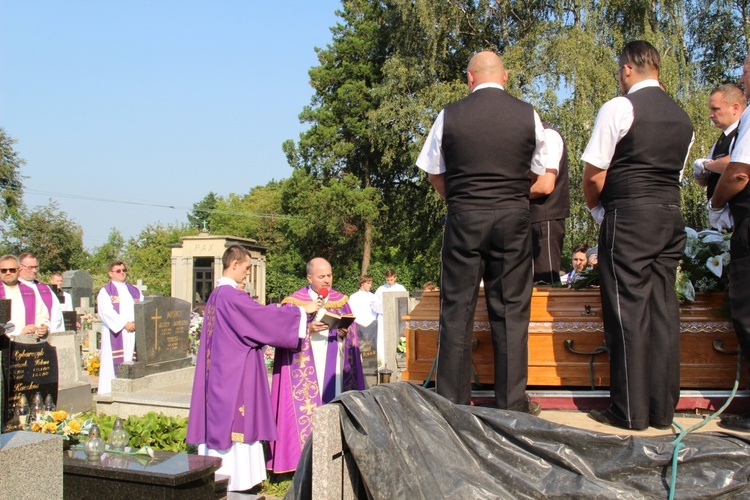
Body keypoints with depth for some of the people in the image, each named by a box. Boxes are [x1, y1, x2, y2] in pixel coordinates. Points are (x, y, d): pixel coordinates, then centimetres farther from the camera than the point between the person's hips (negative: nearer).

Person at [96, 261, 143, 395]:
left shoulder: (134, 291, 19)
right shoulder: (105, 292, 5)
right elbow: (107, 312, -9)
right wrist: (124, 324, -18)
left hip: (133, 333, 4)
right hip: (115, 334, -4)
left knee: (132, 362, 0)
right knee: (114, 362, -8)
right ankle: (111, 392, -7)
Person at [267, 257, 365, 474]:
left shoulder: (341, 301, 12)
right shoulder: (294, 303, 1)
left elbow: (352, 333, 12)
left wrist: (345, 332, -10)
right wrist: (308, 329, -20)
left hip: (335, 369, 3)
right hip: (307, 371, -3)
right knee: (307, 409, -7)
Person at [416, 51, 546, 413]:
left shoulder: (450, 115, -1)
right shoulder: (528, 115, 3)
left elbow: (434, 174, 7)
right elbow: (536, 173, 13)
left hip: (463, 219, -1)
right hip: (513, 218, 1)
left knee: (457, 309, 5)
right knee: (511, 309, 6)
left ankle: (452, 401, 9)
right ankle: (512, 403, 10)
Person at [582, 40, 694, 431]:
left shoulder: (619, 108, -7)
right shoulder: (682, 117, 15)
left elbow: (593, 174, -8)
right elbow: (676, 173, 18)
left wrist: (595, 207, 9)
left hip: (629, 216, -7)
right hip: (671, 215, 7)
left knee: (628, 309, -3)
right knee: (662, 307, 8)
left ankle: (630, 410, 1)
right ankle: (662, 409, 13)